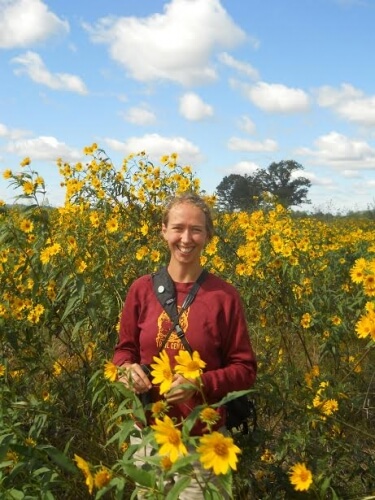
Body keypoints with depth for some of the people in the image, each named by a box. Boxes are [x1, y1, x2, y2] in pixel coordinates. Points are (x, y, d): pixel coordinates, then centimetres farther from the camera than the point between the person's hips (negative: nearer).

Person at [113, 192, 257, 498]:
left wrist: (201, 383, -21)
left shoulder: (225, 296, -10)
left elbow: (245, 370, -5)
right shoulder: (142, 290, -5)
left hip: (203, 435, -2)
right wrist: (128, 370, -15)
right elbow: (125, 350, 7)